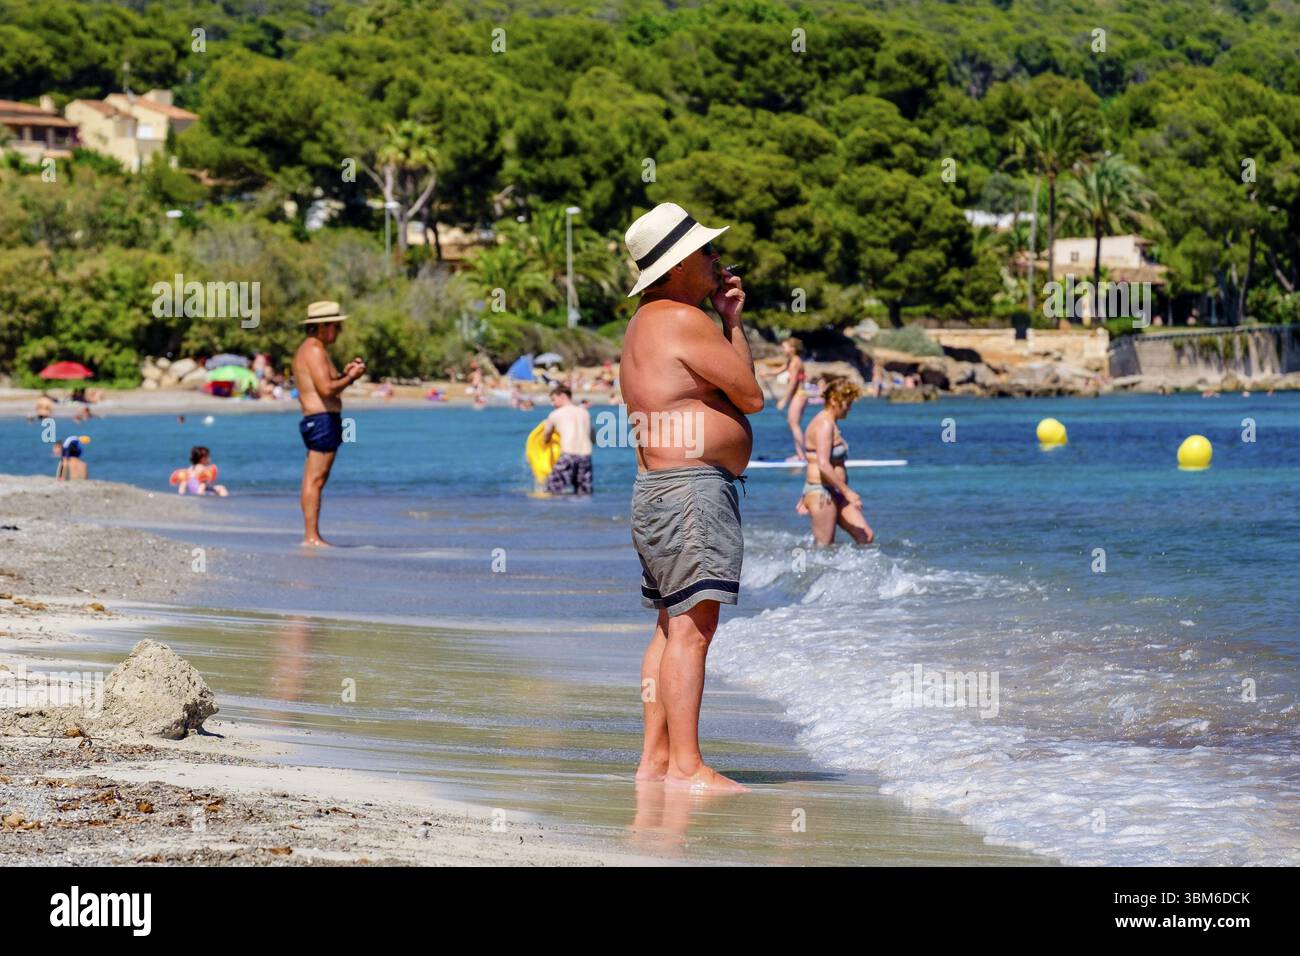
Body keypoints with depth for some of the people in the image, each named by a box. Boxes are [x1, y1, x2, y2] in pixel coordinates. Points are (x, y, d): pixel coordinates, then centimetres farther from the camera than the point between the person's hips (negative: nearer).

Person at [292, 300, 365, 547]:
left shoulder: (306, 349, 20)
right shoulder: (315, 350, -13)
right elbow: (326, 389, -22)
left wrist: (344, 373, 13)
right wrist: (350, 378, -8)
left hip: (313, 420, 11)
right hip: (323, 419, -11)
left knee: (311, 481, 9)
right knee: (315, 480, -10)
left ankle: (310, 536, 11)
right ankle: (312, 536, -12)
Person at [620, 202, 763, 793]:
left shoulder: (646, 323, 18)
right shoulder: (683, 320, -14)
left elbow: (722, 389, 23)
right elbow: (751, 395, -9)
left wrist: (729, 318, 14)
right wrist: (731, 324, 3)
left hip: (658, 492, 11)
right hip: (693, 487, -11)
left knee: (672, 627, 12)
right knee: (691, 628, -13)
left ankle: (655, 757, 12)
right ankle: (685, 766, -17)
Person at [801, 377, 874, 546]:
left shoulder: (830, 424, 17)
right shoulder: (824, 424, -15)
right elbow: (823, 466, -24)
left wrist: (806, 499, 23)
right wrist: (847, 491, -22)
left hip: (835, 494, 10)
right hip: (821, 493, -10)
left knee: (866, 536, 2)